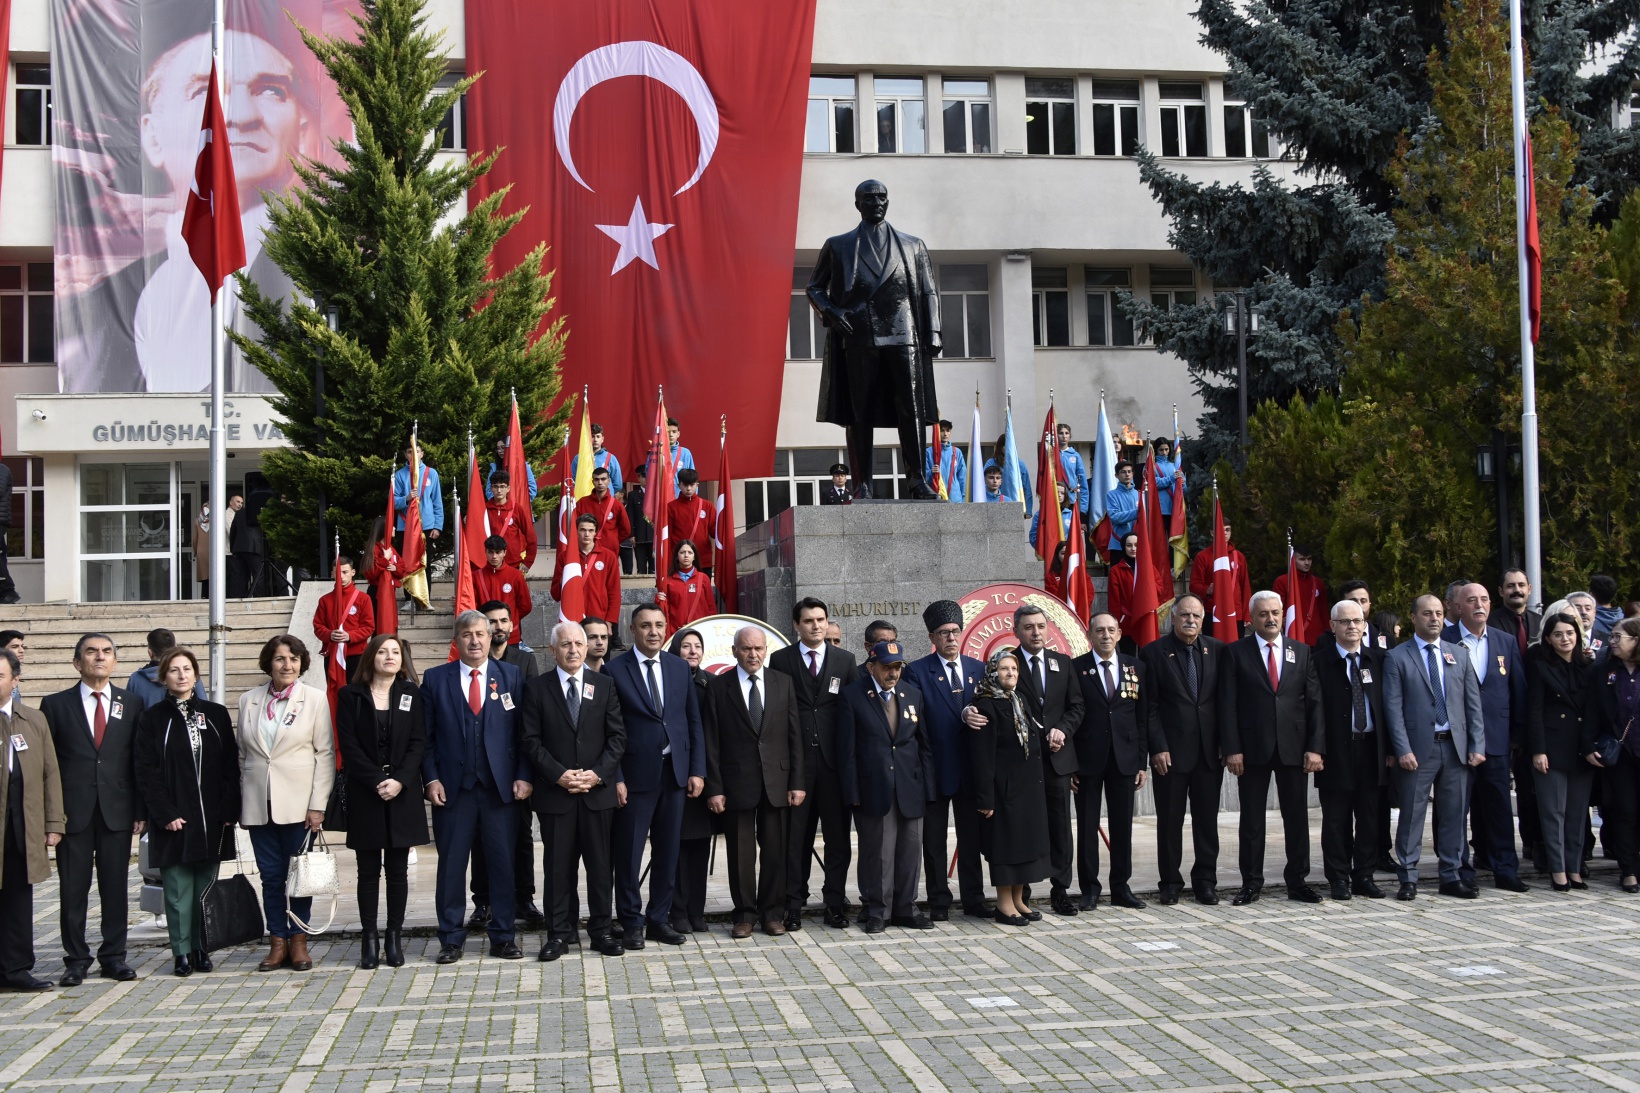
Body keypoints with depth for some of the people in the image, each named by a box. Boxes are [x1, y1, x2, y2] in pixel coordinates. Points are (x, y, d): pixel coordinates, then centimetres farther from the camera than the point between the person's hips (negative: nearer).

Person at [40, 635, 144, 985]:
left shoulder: (132, 704, 8)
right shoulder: (56, 705, 5)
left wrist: (140, 810, 0)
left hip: (117, 811, 1)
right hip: (72, 811, -1)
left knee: (115, 887, 6)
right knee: (73, 889, 2)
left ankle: (114, 956, 15)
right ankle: (76, 959, 13)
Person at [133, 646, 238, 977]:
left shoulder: (216, 714, 9)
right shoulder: (152, 717, 3)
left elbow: (230, 765, 6)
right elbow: (145, 770, -2)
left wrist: (229, 810, -3)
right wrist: (164, 813, -11)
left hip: (212, 819, 2)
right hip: (173, 820, -2)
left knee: (206, 887, 5)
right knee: (178, 889, -1)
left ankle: (202, 949, 13)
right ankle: (182, 953, 6)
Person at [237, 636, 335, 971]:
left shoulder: (315, 699, 0)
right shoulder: (248, 701, 8)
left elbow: (325, 754, -3)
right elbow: (242, 753, 13)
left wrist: (318, 805, -9)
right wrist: (240, 804, 8)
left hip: (298, 802, -2)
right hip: (258, 804, 2)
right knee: (270, 876, 5)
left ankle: (298, 941, 12)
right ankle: (278, 943, 13)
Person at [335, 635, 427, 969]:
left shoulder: (411, 694, 6)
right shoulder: (351, 696, 3)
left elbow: (418, 742, 0)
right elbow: (349, 745, -3)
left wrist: (399, 781, -13)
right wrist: (377, 782, -12)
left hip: (403, 793, 1)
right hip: (365, 794, -1)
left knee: (398, 869, 4)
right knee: (368, 870, 3)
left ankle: (395, 937, 9)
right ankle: (369, 938, 8)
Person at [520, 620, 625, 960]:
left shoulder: (604, 686, 7)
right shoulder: (537, 689, 2)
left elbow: (617, 736, 4)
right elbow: (529, 740, -2)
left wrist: (598, 773, -9)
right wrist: (558, 774, -13)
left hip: (598, 790, 1)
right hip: (555, 791, -1)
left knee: (600, 864, 6)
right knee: (557, 866, 3)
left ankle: (602, 929, 15)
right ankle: (558, 933, 11)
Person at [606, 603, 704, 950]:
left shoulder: (680, 668, 9)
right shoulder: (615, 671, -4)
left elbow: (694, 723, 10)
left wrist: (697, 770, 3)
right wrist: (615, 778, -11)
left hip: (675, 774, 4)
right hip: (635, 776, -4)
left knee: (667, 852, 10)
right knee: (629, 853, 2)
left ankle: (659, 919, 21)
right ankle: (632, 923, 15)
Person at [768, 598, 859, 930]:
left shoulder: (845, 660, 10)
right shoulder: (781, 660, 5)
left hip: (834, 758, 1)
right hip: (796, 759, -1)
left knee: (837, 835, 4)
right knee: (795, 835, 2)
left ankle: (835, 903, 12)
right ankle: (794, 904, 10)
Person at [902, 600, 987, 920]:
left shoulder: (978, 669, 9)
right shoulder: (917, 672, -3)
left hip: (971, 768, 3)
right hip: (935, 769, -3)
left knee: (971, 837, 10)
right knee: (934, 840, 4)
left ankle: (973, 899, 19)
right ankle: (939, 902, 12)